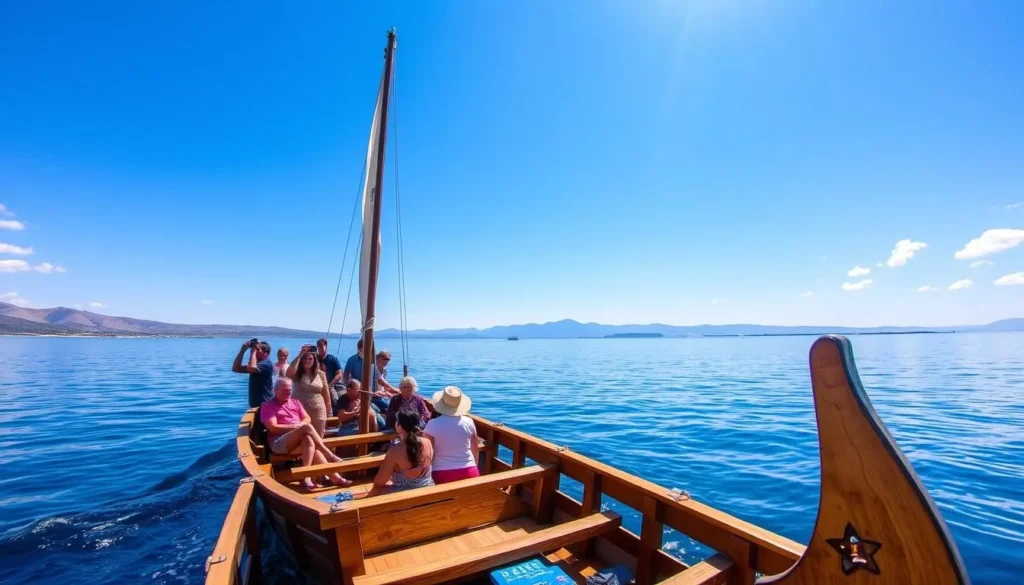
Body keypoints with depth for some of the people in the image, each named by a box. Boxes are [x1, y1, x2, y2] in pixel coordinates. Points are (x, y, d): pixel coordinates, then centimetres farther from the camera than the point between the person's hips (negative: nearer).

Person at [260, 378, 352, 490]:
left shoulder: (295, 402, 21)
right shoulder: (268, 406, 3)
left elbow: (307, 418, 15)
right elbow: (273, 428, -8)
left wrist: (300, 425, -7)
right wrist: (294, 427, -11)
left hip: (301, 440, 5)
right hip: (279, 443, -5)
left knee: (309, 440, -32)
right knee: (307, 427, -31)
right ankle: (330, 455, -28)